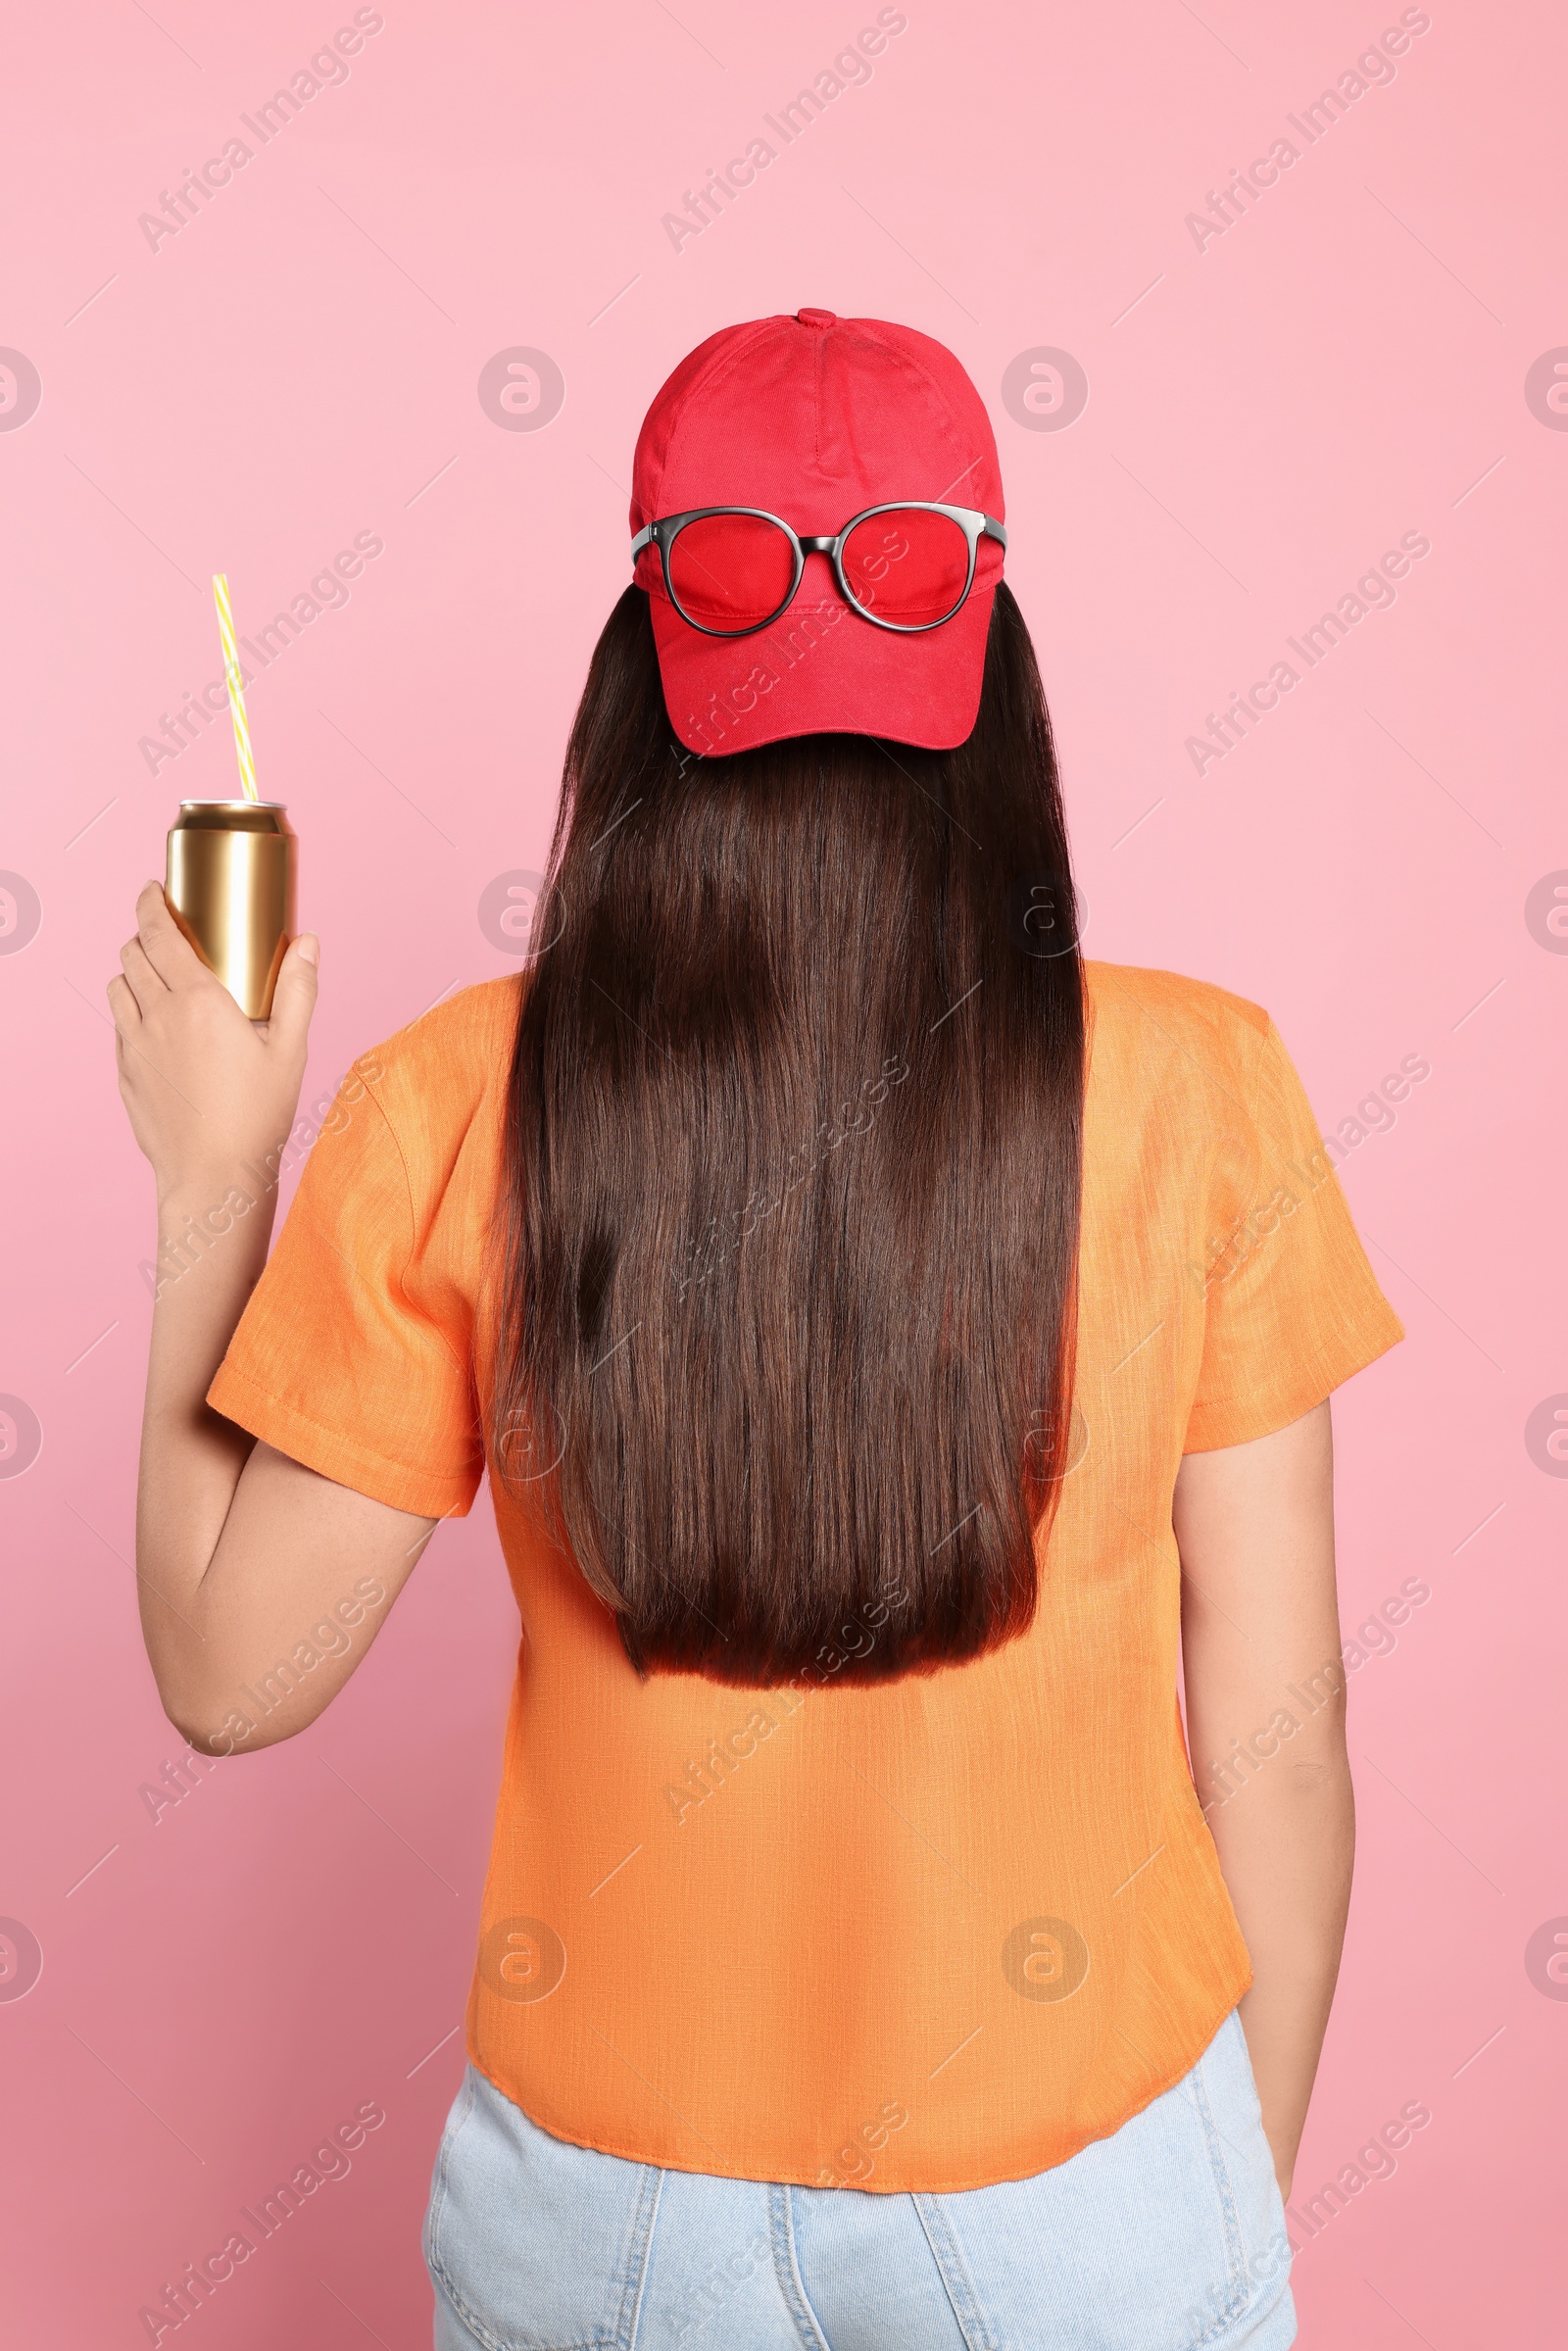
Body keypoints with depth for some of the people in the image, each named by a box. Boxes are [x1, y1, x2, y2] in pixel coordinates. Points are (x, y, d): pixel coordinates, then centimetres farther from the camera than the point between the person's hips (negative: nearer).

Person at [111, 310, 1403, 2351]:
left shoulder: (452, 1117, -16)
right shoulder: (1202, 1097, -16)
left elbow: (228, 1677, -7)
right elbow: (1275, 1732, -10)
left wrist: (211, 1188, 2)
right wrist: (1254, 2183, 7)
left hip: (604, 2186, 1)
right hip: (1077, 2183, 0)